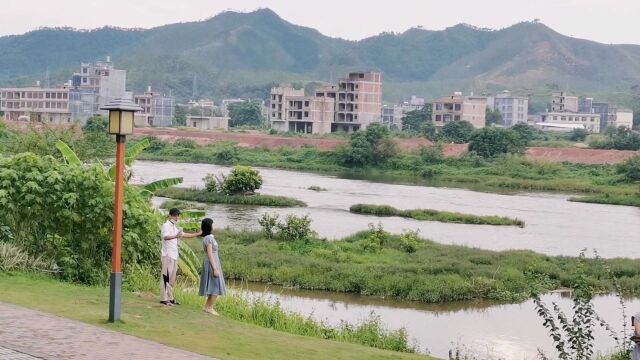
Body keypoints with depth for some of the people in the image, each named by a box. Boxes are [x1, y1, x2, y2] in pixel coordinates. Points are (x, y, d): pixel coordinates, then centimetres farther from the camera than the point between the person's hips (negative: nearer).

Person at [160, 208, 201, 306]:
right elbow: (165, 237, -27)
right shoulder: (166, 225, -8)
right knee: (166, 277, -9)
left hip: (174, 256, 9)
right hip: (168, 255, -9)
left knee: (172, 278, 10)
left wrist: (197, 234, 27)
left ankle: (170, 298, 15)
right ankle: (164, 299, -9)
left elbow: (184, 235, 31)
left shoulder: (174, 227, 20)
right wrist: (176, 236, -46)